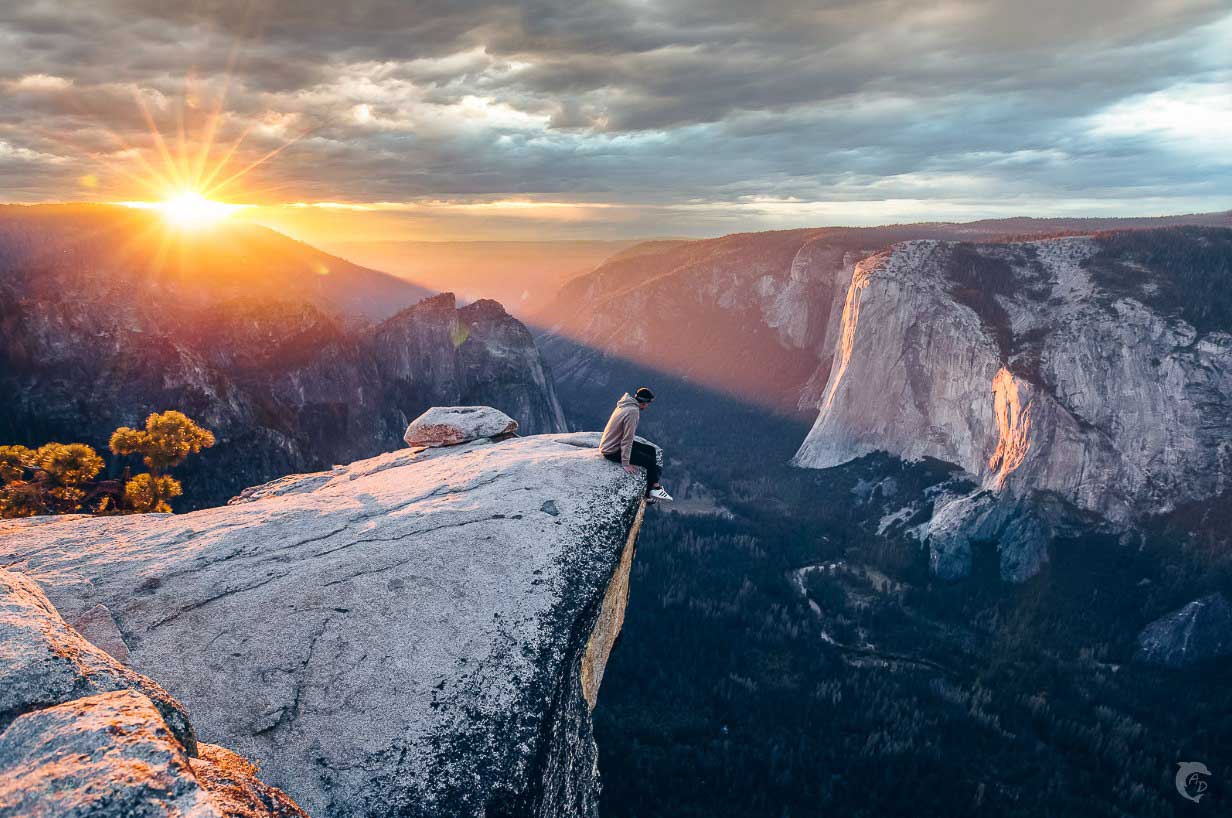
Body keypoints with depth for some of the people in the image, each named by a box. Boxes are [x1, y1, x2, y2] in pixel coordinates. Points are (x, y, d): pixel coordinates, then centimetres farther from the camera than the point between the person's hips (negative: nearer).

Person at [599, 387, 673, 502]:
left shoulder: (627, 404, 2)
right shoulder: (632, 412, -27)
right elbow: (627, 439, -26)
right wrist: (626, 464, -22)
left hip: (615, 442, 10)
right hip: (612, 451, -10)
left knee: (651, 450, 12)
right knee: (650, 461, -8)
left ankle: (655, 485, 16)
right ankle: (651, 491, 12)